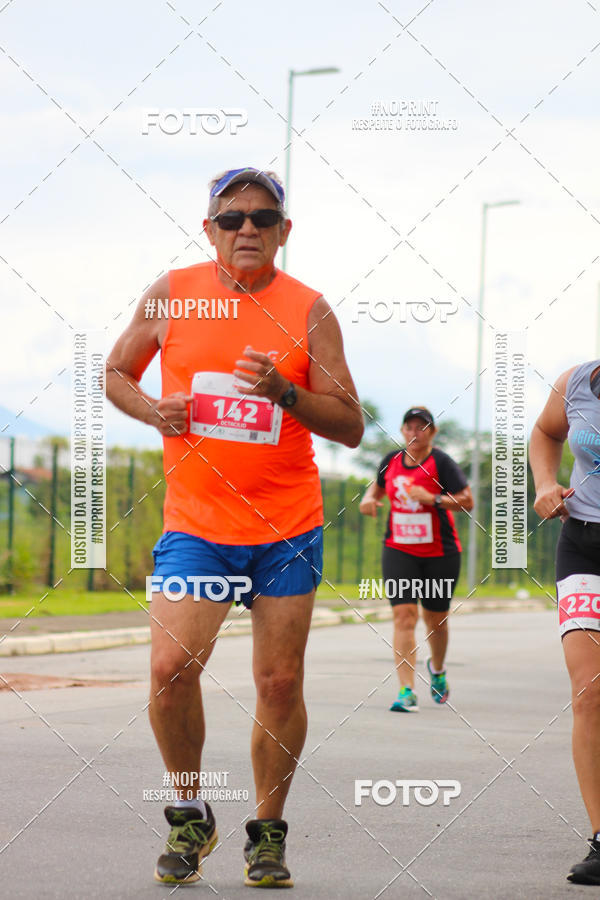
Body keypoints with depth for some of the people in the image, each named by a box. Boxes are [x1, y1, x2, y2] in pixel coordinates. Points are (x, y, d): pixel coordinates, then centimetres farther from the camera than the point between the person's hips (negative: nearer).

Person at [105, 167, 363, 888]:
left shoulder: (307, 310, -1)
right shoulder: (170, 295, 2)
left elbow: (350, 428, -1)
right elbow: (116, 373, 16)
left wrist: (283, 391, -18)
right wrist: (152, 410, -5)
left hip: (288, 529, 0)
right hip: (195, 523, 0)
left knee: (280, 683, 1)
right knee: (171, 667, -15)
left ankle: (268, 832, 19)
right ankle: (189, 814, 8)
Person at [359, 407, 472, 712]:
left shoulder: (441, 463, -8)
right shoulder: (391, 461, 5)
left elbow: (467, 501, -11)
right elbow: (377, 487, 24)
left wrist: (432, 498, -23)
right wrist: (369, 500, 2)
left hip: (440, 552, -2)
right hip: (399, 551, 2)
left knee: (435, 619, 10)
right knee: (404, 615, -13)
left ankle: (437, 669, 42)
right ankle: (406, 691, -17)